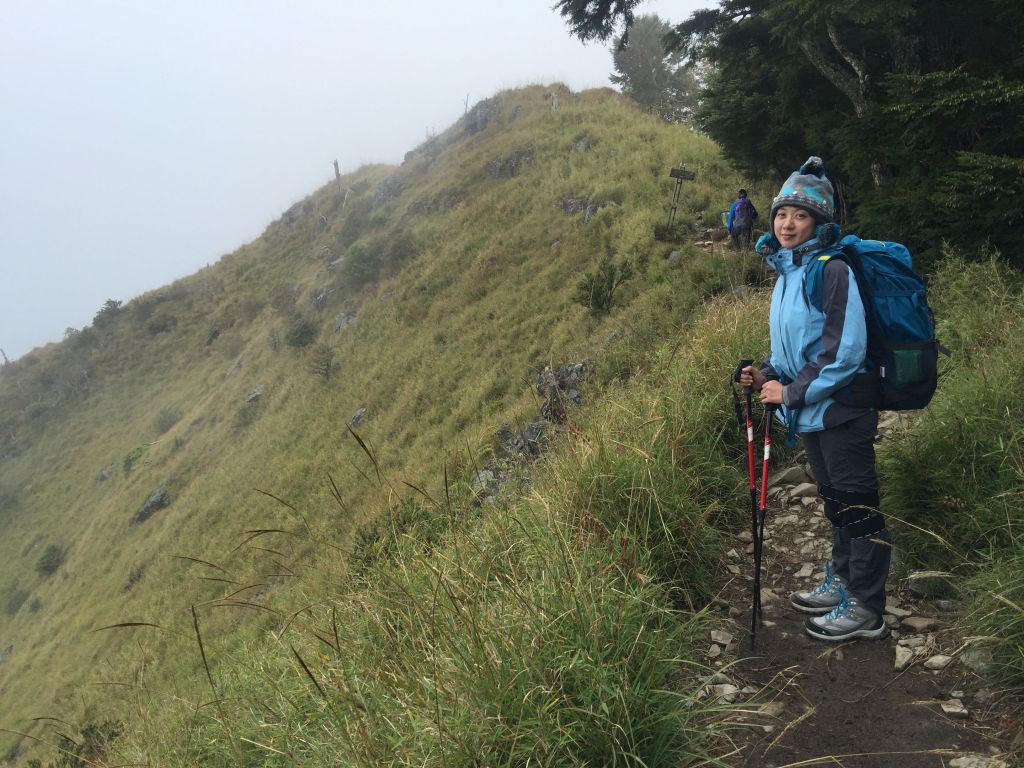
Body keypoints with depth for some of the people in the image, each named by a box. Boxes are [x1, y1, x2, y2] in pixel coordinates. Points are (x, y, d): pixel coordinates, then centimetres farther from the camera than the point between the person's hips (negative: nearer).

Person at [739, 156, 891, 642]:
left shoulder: (832, 270, -16)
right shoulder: (786, 272, 10)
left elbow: (845, 350, -23)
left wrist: (793, 391, -19)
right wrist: (767, 374, 1)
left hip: (841, 410, -9)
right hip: (810, 413, 9)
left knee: (856, 505, 1)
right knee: (835, 502, 20)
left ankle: (866, 609, 13)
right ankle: (843, 583, 36)